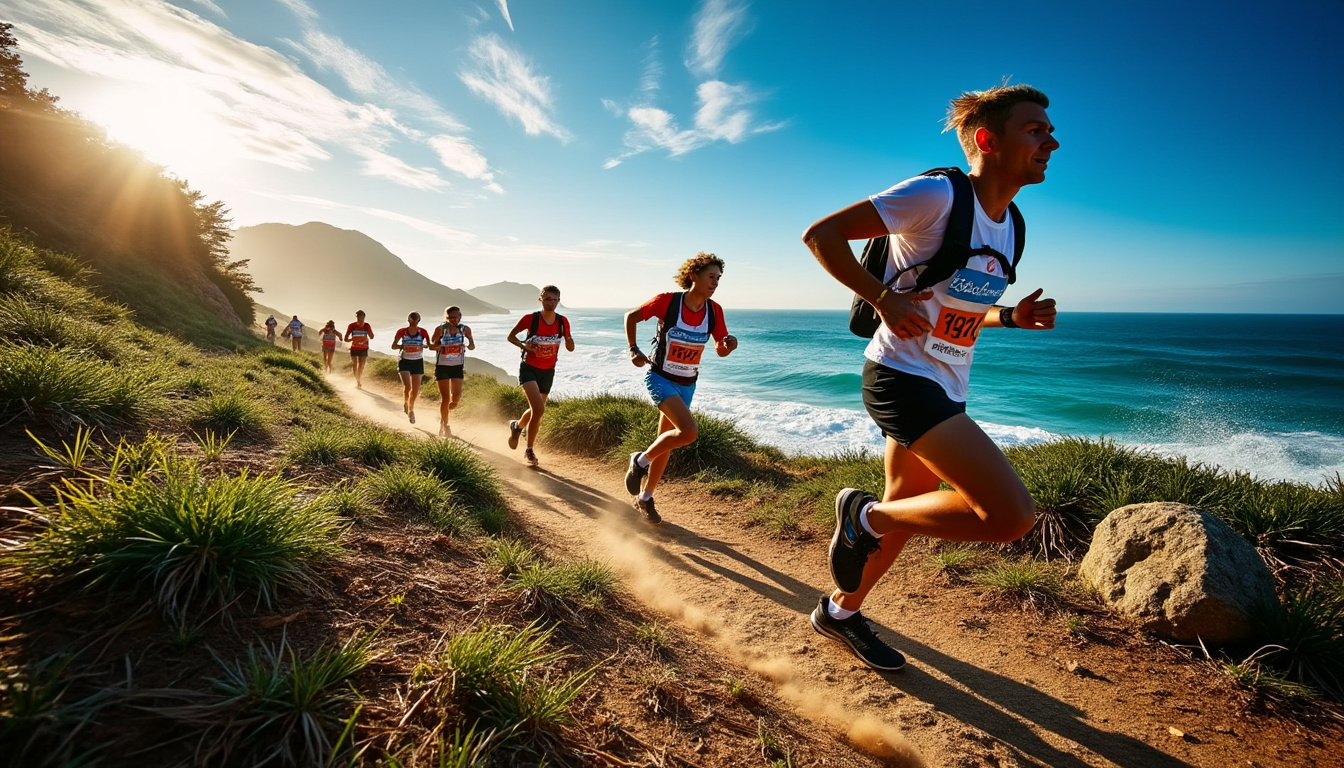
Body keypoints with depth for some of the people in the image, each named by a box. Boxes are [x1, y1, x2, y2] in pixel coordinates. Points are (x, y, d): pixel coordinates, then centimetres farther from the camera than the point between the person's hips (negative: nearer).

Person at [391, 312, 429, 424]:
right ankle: (405, 403, 14)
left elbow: (429, 344, 5)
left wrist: (423, 346, -17)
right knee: (407, 386, -18)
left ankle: (411, 410, 28)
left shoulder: (422, 332, -4)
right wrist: (403, 346, -18)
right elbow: (393, 346, 2)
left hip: (418, 361, 2)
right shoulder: (402, 331, -5)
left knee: (416, 389, 5)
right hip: (404, 361, -1)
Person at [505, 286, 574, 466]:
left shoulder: (563, 322, -5)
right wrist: (524, 346, -19)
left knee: (536, 411, 15)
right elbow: (511, 336, 0)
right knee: (539, 409, -20)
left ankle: (530, 450, 35)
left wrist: (569, 339, -21)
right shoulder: (530, 319, -14)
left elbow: (570, 349, 2)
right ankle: (517, 426, 11)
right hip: (529, 368, -4)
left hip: (548, 371, 4)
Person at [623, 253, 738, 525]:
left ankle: (645, 498, 32)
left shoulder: (714, 311, -4)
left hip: (686, 384, 5)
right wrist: (634, 350, -9)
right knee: (688, 431, -25)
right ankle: (640, 461, 1)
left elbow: (720, 351, 3)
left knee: (666, 441, 13)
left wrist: (729, 345, -19)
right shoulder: (667, 301, -16)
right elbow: (631, 316, -2)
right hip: (660, 378, -5)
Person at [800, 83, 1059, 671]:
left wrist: (1011, 317, 7)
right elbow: (820, 234, -16)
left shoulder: (1007, 224, 14)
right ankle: (866, 516, 3)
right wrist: (882, 298, -20)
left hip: (945, 391, 9)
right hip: (902, 377, -9)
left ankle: (840, 610, 37)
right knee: (1013, 515, -18)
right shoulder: (937, 196, -12)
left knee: (904, 513, 17)